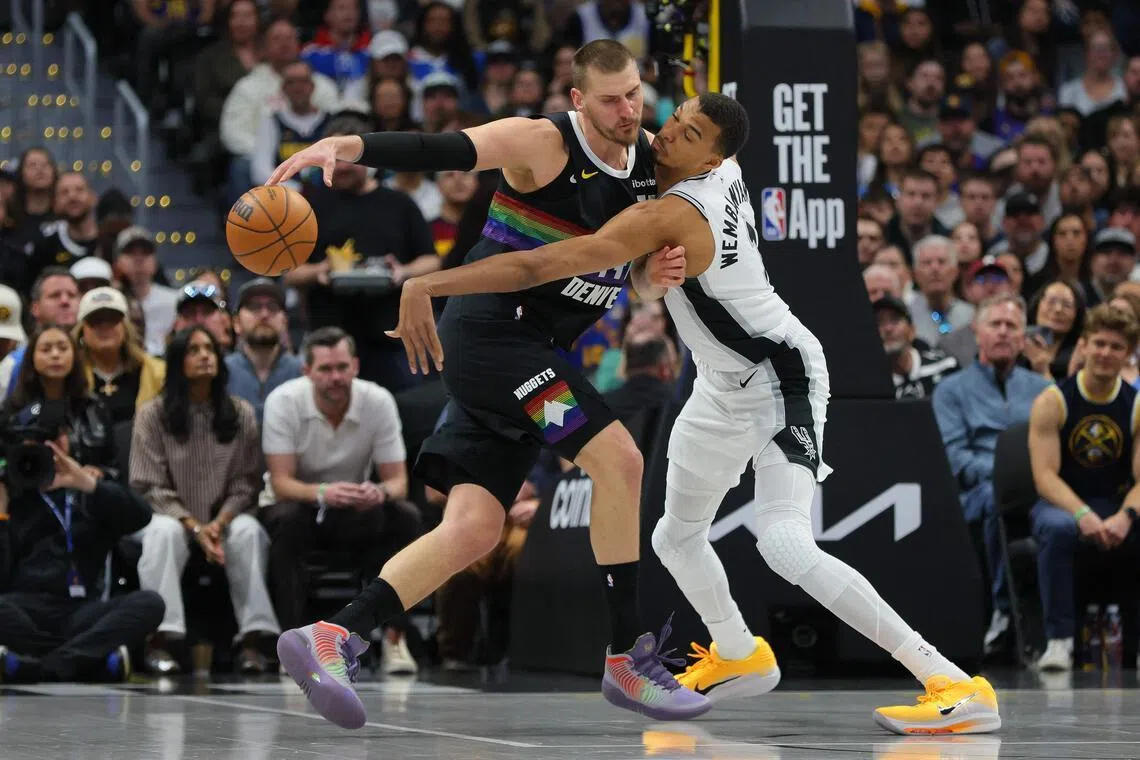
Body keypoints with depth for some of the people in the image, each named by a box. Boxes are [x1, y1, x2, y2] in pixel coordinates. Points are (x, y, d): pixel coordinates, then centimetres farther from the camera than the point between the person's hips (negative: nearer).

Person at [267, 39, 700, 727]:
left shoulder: (652, 158, 9)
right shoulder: (544, 143, -13)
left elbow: (636, 276, 17)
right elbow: (438, 151, -26)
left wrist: (655, 270, -8)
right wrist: (344, 147, -42)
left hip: (532, 354, 8)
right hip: (491, 327, -8)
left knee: (474, 529, -2)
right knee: (620, 459, -17)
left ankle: (329, 640, -4)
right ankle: (630, 657, -9)